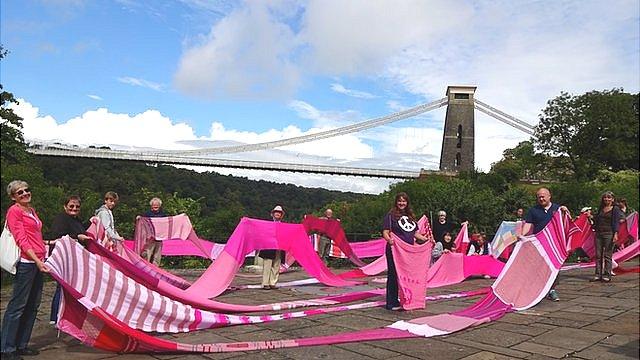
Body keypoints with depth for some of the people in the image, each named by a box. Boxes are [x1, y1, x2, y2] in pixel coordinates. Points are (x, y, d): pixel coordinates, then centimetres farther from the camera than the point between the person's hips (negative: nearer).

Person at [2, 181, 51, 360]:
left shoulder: (31, 210, 18)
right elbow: (21, 240, -14)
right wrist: (37, 261, -19)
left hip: (38, 262, 9)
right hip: (25, 262, -9)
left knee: (33, 305, 12)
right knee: (17, 305, -3)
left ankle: (21, 345, 23)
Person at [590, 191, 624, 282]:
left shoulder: (615, 209, 0)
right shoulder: (600, 208, 16)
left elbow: (616, 222, -7)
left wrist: (615, 234, -14)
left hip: (609, 234, -5)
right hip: (598, 234, 5)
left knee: (607, 255, -3)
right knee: (598, 255, 5)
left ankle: (607, 275, 3)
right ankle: (598, 274, 9)